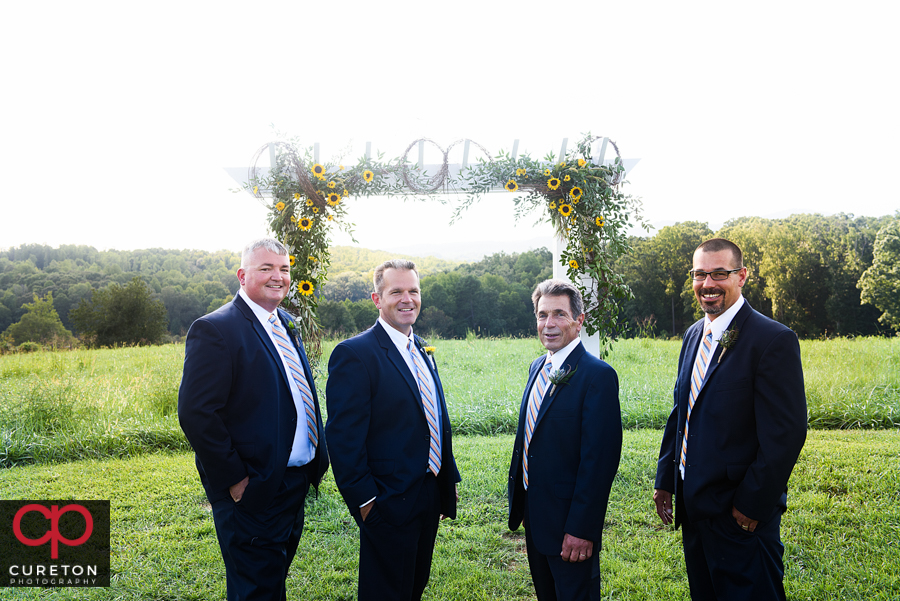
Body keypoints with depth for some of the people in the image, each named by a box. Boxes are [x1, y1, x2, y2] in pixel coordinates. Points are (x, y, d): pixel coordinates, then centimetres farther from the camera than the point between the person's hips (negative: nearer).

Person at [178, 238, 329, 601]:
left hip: (294, 484, 8)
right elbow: (196, 413, -22)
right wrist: (233, 479, -19)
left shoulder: (286, 326, 11)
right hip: (253, 491, -8)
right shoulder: (215, 329, -17)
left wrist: (317, 459, 10)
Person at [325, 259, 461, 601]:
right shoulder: (354, 354, -17)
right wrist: (364, 500, -18)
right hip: (389, 505, -8)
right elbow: (343, 438, -18)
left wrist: (449, 482, 15)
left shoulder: (422, 352, 10)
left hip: (429, 500, 8)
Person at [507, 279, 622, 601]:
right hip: (534, 515, 8)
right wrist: (518, 499, 14)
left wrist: (582, 528, -21)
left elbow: (600, 459, -21)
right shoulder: (537, 367, 7)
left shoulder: (598, 375, -18)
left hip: (569, 521, -8)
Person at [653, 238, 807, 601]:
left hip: (741, 515, -7)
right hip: (693, 506, 7)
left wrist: (752, 504, -17)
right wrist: (665, 480, 13)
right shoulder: (693, 335, 10)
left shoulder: (774, 340, -15)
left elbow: (786, 433, -18)